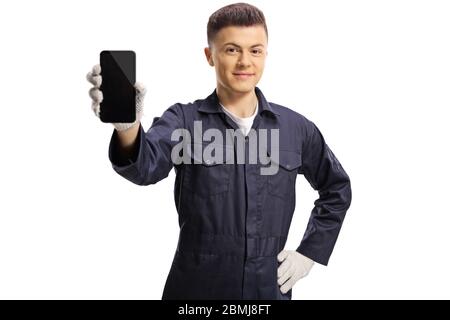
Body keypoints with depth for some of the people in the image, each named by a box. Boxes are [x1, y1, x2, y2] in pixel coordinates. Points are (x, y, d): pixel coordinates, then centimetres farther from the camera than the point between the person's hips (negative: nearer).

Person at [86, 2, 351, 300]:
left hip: (270, 289, 2)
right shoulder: (184, 120, -8)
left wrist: (310, 252, 3)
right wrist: (127, 126, -47)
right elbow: (145, 166, -27)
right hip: (196, 287, -2)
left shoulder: (296, 128, 0)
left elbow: (338, 188, 12)